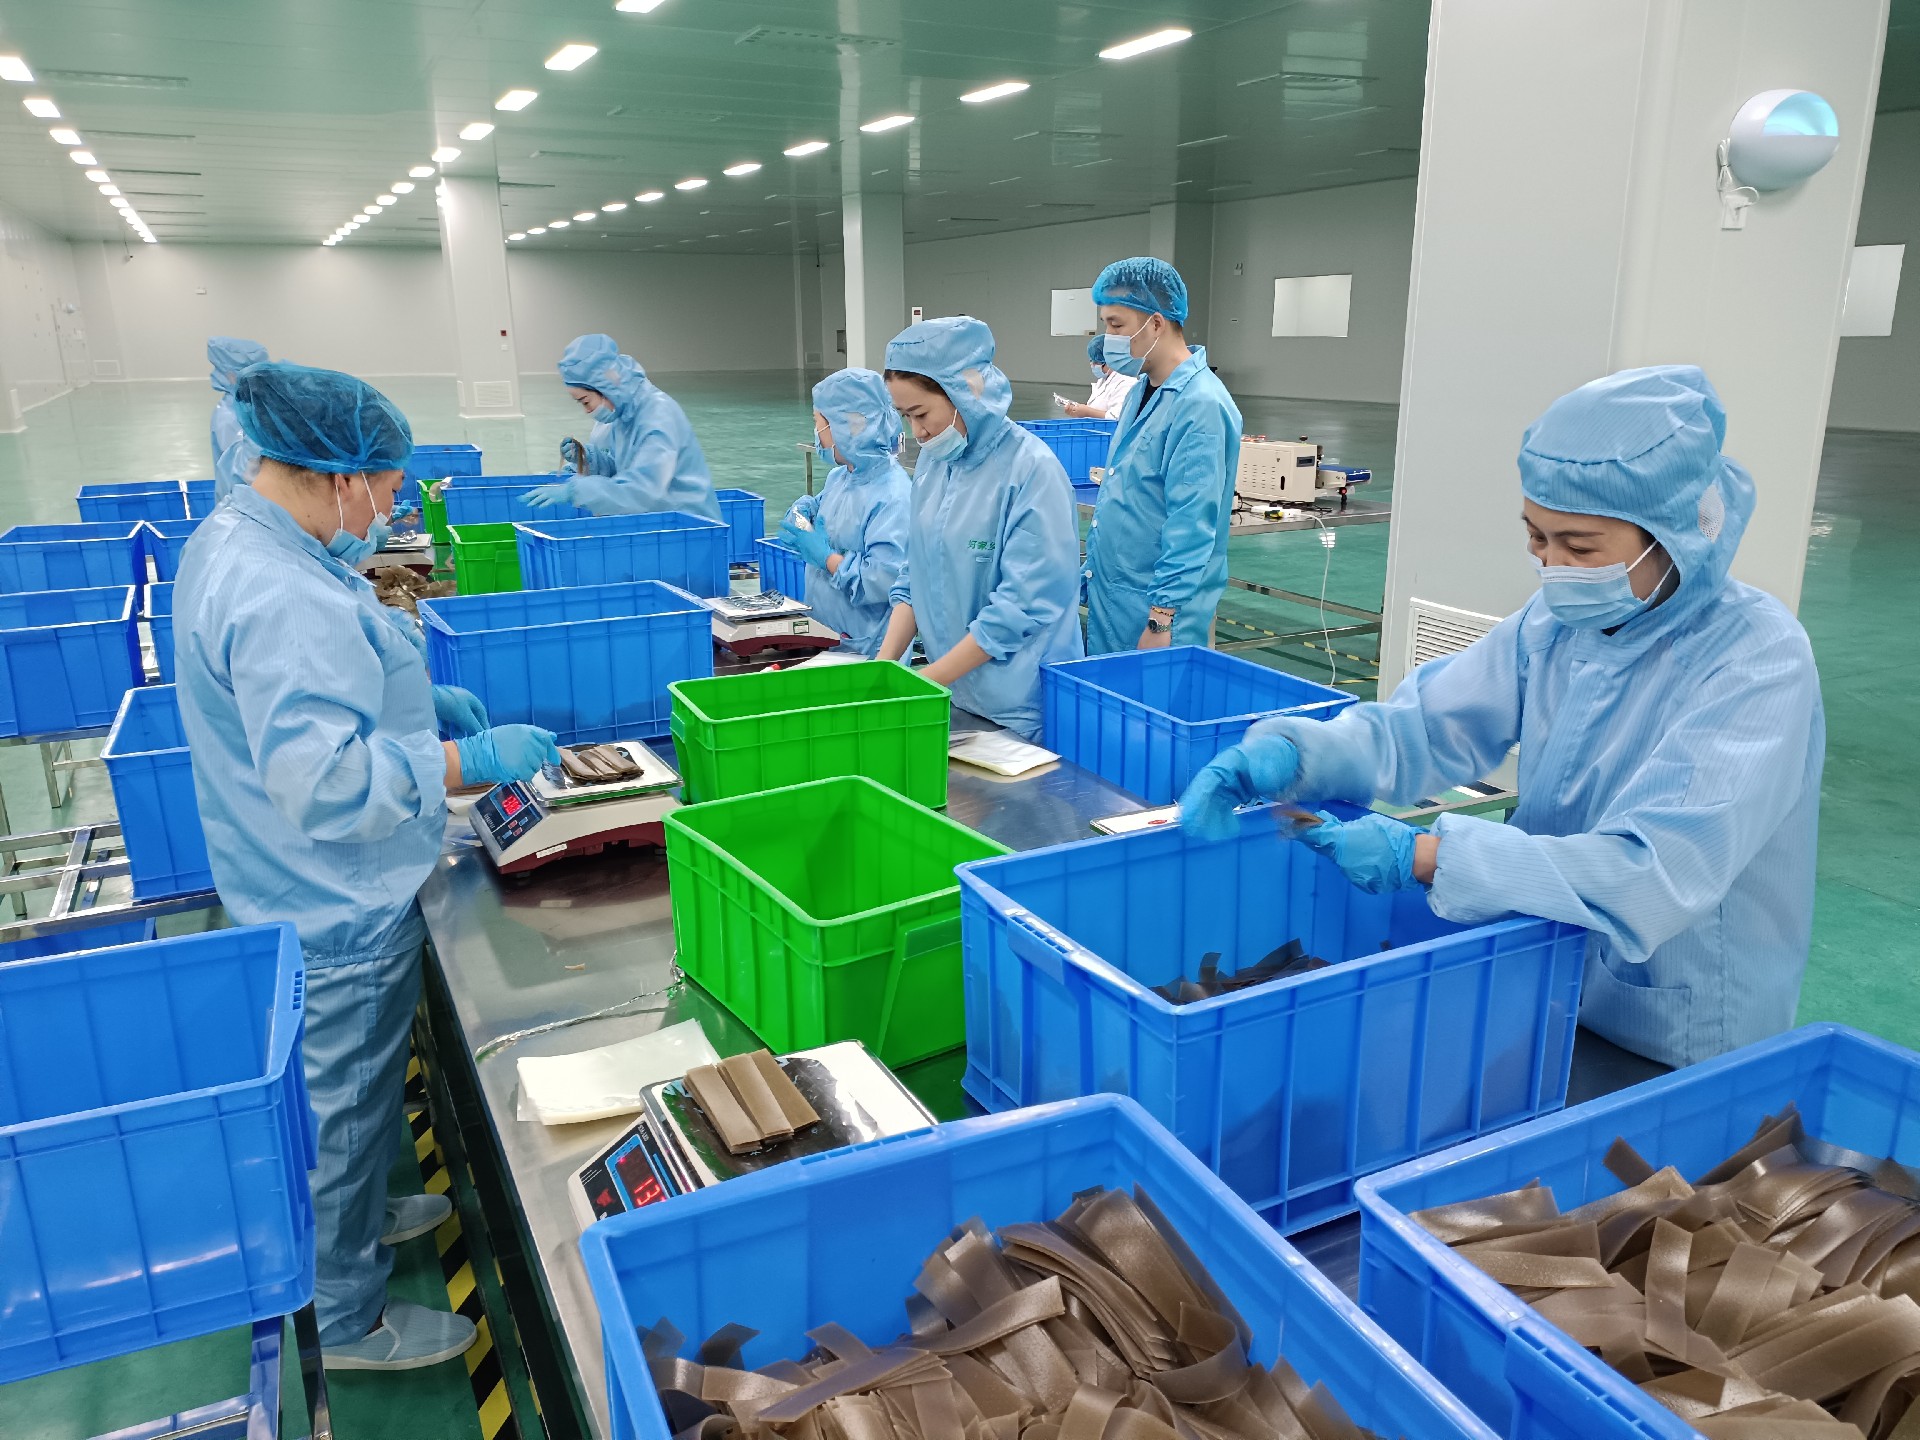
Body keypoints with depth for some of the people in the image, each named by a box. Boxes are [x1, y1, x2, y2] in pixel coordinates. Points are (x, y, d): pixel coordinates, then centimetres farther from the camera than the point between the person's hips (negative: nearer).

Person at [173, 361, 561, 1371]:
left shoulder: (231, 538, 4)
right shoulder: (285, 600, -31)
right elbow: (328, 784, -35)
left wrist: (419, 701, 11)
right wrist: (475, 759, -28)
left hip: (303, 896, 10)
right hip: (338, 911, -10)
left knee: (337, 1093, 28)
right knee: (345, 1103, 9)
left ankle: (355, 1214, 51)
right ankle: (349, 1320, 30)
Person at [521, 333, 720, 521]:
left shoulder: (658, 415, -18)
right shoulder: (625, 413, 7)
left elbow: (644, 490, -27)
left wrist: (575, 490, -27)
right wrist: (586, 457, -2)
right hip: (651, 518, 8)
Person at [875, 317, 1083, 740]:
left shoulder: (1032, 470, -18)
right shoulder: (933, 461, 2)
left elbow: (1021, 607, -21)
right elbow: (915, 576, 9)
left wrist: (925, 681, -19)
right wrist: (884, 664, -3)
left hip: (1019, 706, -6)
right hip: (952, 692, 6)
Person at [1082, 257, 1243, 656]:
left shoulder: (1200, 404, -19)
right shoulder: (1141, 391, 10)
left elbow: (1191, 526, -22)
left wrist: (1161, 621, -22)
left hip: (1156, 608, -8)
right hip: (1109, 597, 9)